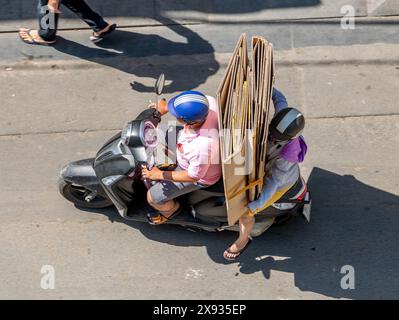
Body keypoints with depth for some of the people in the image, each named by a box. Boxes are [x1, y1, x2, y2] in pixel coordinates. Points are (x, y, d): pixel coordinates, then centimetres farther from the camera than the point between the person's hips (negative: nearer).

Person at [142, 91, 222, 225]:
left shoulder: (202, 147, -48)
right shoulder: (209, 101, -33)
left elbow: (193, 176, -27)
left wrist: (160, 174, -17)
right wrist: (166, 107, -10)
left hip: (200, 176, -7)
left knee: (153, 197, 5)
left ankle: (171, 210, 39)